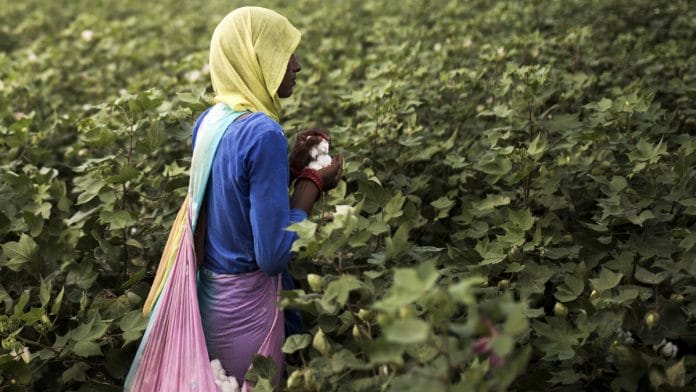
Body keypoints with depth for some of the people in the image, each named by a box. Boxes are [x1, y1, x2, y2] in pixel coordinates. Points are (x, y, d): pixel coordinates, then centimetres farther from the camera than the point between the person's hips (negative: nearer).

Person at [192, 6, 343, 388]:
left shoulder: (208, 120, 1)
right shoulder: (263, 133, -24)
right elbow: (272, 256, -23)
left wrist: (290, 165, 5)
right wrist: (312, 182, -12)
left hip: (209, 293, 8)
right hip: (245, 303, -8)